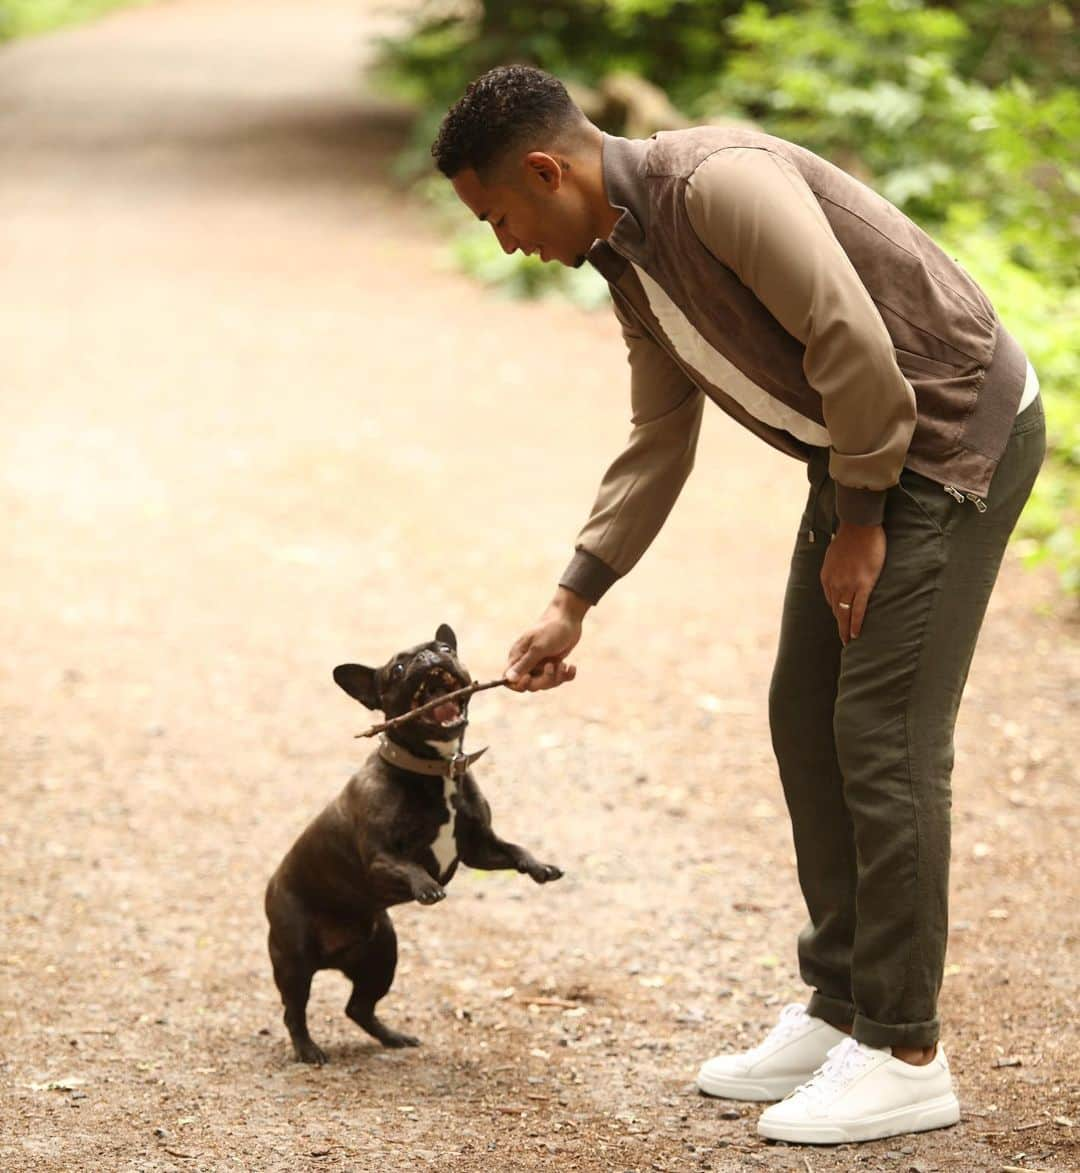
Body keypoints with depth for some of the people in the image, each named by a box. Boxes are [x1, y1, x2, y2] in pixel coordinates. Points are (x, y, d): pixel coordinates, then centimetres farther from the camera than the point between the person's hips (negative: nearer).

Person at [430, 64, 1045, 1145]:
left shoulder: (717, 184, -23)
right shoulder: (627, 261, 8)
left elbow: (855, 343, -26)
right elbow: (656, 447, 18)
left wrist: (858, 525, -16)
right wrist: (572, 603, 16)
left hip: (956, 432, -10)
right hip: (862, 454, 10)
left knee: (883, 734, -10)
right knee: (806, 720, 10)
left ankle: (905, 1055, -3)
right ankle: (841, 1008, 20)